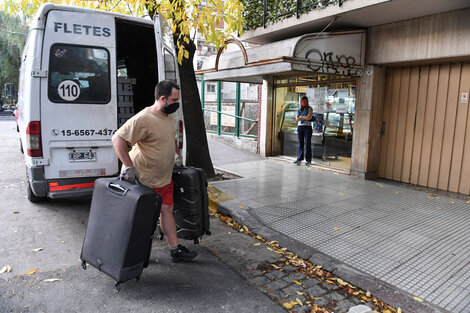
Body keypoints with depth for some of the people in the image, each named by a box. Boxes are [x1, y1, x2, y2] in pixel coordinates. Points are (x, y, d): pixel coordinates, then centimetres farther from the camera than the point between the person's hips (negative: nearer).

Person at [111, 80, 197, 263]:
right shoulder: (143, 119, -23)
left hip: (164, 178, 8)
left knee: (167, 210, 10)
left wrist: (178, 154, 24)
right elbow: (118, 139, -26)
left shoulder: (168, 116, 7)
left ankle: (176, 251, 17)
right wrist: (129, 166, -29)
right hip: (144, 179, -8)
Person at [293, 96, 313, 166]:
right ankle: (299, 159, 8)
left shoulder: (309, 109, 3)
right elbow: (297, 119, 4)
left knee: (307, 144, -4)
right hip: (300, 127, 4)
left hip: (307, 127, -4)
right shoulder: (299, 110, 16)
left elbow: (309, 117, -12)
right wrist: (305, 117, -7)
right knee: (300, 144, 5)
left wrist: (301, 117, -2)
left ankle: (308, 160, 0)